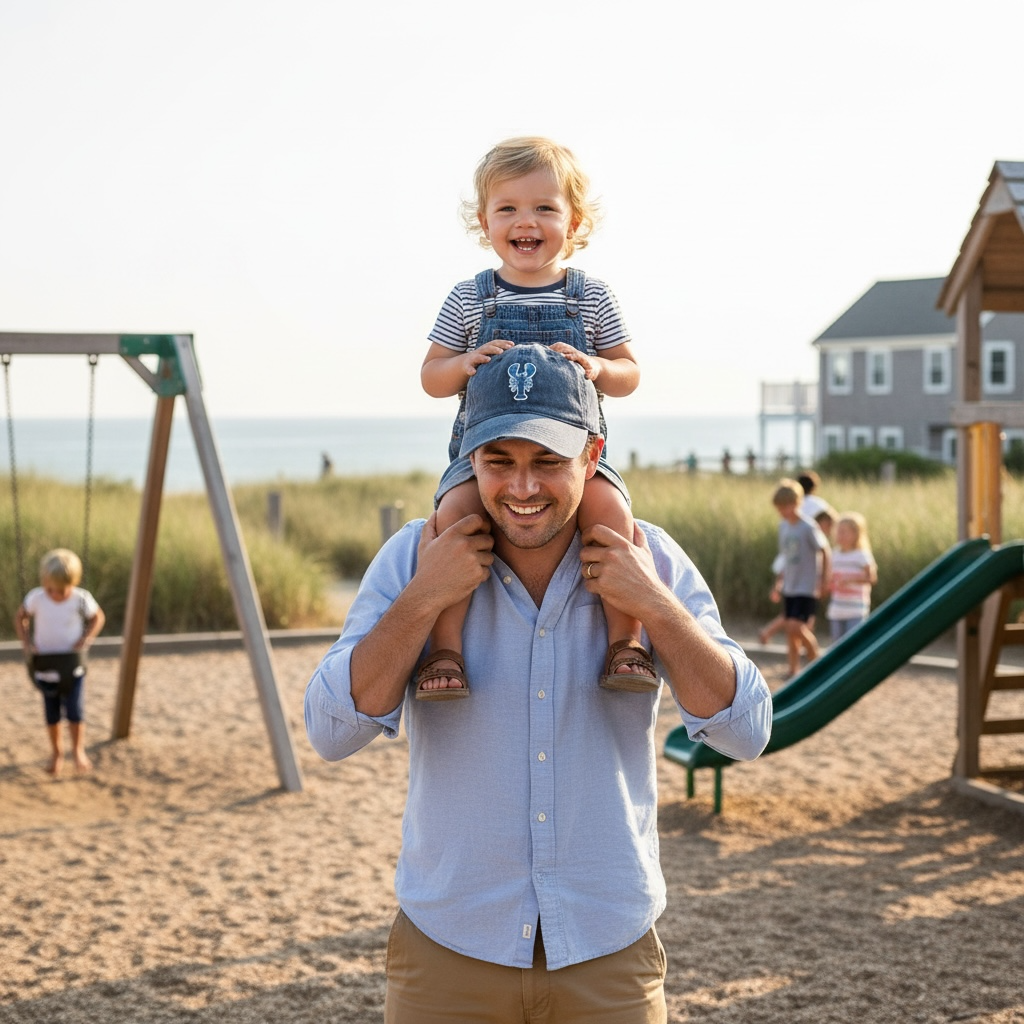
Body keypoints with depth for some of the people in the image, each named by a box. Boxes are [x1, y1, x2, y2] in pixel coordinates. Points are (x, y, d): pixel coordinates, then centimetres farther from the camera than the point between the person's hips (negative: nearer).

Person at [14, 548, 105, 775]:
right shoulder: (36, 598, -16)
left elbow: (98, 617, 0)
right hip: (45, 665, 1)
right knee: (51, 712, 12)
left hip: (72, 664, -1)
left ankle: (78, 750, 16)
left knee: (74, 709, -5)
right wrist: (26, 642, -9)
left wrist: (85, 639, -12)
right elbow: (20, 617, 1)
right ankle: (56, 751, 30)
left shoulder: (81, 599, -18)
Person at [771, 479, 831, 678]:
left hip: (807, 587, -7)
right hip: (789, 587, 7)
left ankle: (815, 656, 7)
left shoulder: (808, 527, -14)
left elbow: (825, 551, -9)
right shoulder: (783, 525, 7)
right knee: (790, 629, 7)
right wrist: (780, 582, 15)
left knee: (796, 626, -16)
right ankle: (794, 670, 14)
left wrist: (824, 579, -11)